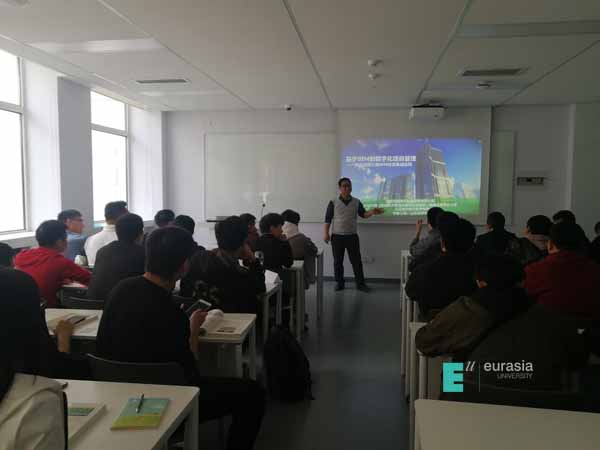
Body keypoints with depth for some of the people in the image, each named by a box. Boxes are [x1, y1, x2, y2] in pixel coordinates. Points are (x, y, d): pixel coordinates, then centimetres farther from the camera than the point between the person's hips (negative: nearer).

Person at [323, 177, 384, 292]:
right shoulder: (333, 203, 0)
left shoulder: (356, 202, 6)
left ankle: (360, 283, 11)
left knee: (356, 261, 2)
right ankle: (339, 283, 18)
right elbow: (328, 219, -1)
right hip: (337, 236, -1)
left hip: (352, 236, 1)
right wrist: (325, 233, -9)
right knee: (338, 261, 5)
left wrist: (372, 212, -18)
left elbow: (363, 214, 2)